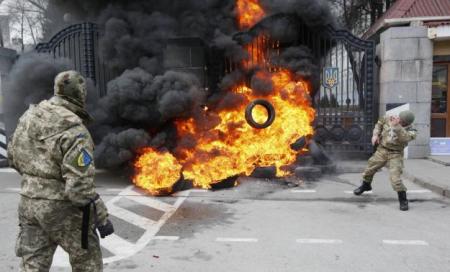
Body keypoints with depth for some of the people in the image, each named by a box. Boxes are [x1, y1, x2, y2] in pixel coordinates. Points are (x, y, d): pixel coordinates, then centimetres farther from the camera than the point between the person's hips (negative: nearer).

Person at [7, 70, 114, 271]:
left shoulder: (29, 116, 1)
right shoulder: (74, 130, -22)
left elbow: (13, 155, 14)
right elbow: (80, 185, -25)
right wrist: (102, 217, -16)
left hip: (28, 203, 7)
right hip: (63, 209, -6)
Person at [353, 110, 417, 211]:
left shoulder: (411, 131, -18)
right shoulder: (390, 119, -8)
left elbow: (405, 137, -40)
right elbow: (380, 123, 12)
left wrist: (396, 126, -47)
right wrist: (375, 134, 0)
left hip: (395, 155, -4)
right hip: (381, 150, 5)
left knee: (395, 178, -17)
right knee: (369, 169, 16)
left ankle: (403, 200, 2)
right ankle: (366, 185, 46)